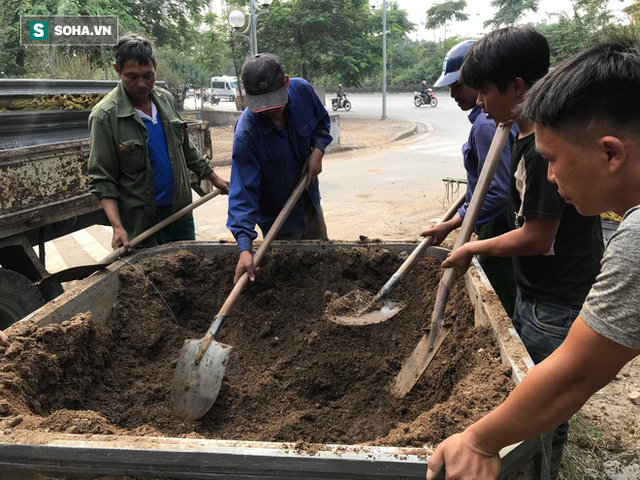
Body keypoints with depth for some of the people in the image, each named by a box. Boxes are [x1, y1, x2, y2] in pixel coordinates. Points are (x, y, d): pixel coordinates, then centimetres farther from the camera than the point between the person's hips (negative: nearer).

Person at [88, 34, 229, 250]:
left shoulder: (166, 99, 5)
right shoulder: (104, 116, -13)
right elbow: (101, 179, -14)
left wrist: (214, 178, 18)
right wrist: (117, 226, -24)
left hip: (181, 210, 6)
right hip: (142, 222, -5)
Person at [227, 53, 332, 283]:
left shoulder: (302, 90, -18)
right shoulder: (246, 133, -33)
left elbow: (322, 122, 4)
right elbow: (243, 191, -34)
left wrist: (318, 150, -16)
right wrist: (244, 248, -42)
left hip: (311, 204, 6)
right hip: (278, 221, -5)